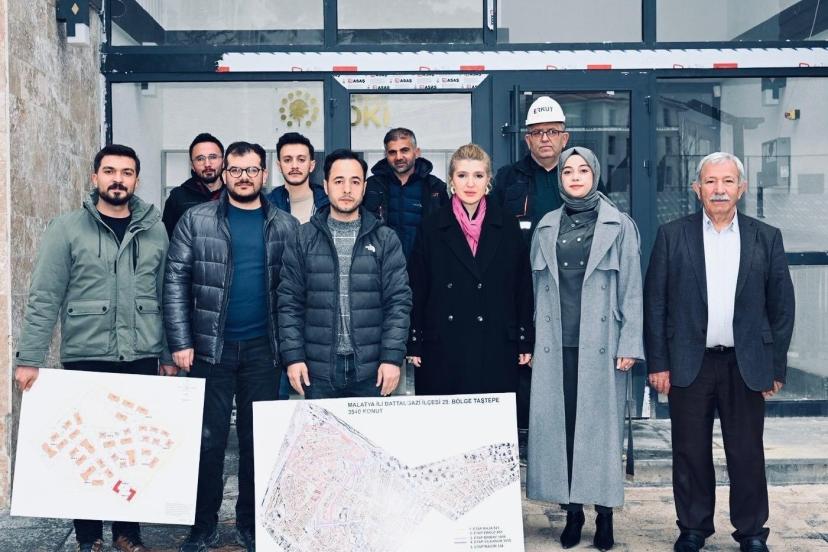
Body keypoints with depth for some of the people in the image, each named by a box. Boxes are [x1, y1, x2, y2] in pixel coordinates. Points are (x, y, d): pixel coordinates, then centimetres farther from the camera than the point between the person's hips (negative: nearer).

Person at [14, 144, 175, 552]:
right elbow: (44, 299, -4)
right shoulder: (67, 229, -1)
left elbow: (166, 298, 11)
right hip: (86, 359, -2)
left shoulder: (155, 231, 7)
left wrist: (169, 354, 9)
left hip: (143, 359, 2)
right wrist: (29, 359, -10)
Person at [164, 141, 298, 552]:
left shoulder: (285, 226, 6)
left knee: (258, 438, 9)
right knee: (208, 437, 4)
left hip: (263, 349, 1)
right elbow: (176, 282, -1)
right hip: (210, 346, -1)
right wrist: (181, 342, -8)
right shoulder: (196, 220, 2)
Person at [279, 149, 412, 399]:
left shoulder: (386, 239, 4)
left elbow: (399, 301, 1)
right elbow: (290, 302, 5)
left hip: (371, 370, 0)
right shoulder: (303, 239, 5)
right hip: (318, 371, 0)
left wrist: (392, 357, -7)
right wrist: (293, 356, -3)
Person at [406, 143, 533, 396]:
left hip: (497, 350, 1)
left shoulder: (508, 228, 7)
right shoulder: (431, 228, 5)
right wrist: (414, 344, 0)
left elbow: (523, 288, 9)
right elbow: (417, 290, 5)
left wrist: (525, 343, 5)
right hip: (442, 350, 0)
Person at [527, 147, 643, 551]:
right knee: (559, 425, 2)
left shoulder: (619, 226, 4)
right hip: (556, 345, 2)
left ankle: (604, 514, 10)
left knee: (600, 425, 0)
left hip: (600, 344, -2)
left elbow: (631, 289, 1)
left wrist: (629, 345, -5)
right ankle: (572, 512, 13)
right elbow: (538, 289, 12)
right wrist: (533, 342, 7)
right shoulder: (546, 228, 11)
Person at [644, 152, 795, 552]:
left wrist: (776, 366, 2)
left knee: (747, 455, 8)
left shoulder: (766, 238, 4)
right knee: (691, 453, 8)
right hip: (689, 364, 0)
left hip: (746, 365, 1)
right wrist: (658, 362, -3)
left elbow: (781, 306, 6)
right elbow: (655, 302, 1)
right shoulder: (672, 235, 2)